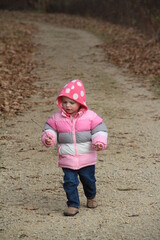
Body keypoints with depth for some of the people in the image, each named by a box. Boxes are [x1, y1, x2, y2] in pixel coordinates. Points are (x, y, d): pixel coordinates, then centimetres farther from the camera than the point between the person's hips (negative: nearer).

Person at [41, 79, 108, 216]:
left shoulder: (90, 116, -7)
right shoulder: (57, 118, -3)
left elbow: (99, 130, -4)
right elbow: (49, 129, 6)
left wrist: (100, 142, -21)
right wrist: (48, 139, -16)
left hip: (87, 159, 0)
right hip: (67, 160, 0)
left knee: (88, 180, 17)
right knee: (70, 182, -6)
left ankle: (91, 197, 44)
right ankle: (73, 205, 4)